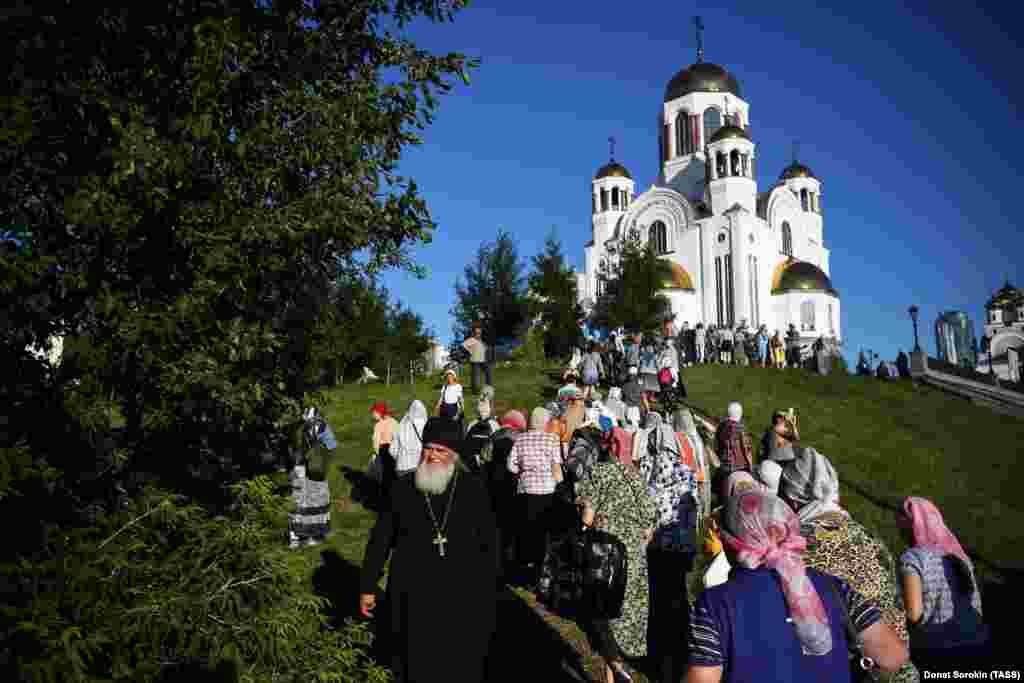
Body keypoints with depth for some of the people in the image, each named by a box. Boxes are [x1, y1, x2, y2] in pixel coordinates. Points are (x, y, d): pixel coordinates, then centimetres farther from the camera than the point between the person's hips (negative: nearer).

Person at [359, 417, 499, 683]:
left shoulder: (474, 490, -5)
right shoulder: (402, 488, -4)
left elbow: (490, 544, 1)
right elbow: (380, 540, 4)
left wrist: (488, 593, 2)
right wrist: (368, 587, 6)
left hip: (462, 602, 0)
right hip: (412, 600, 1)